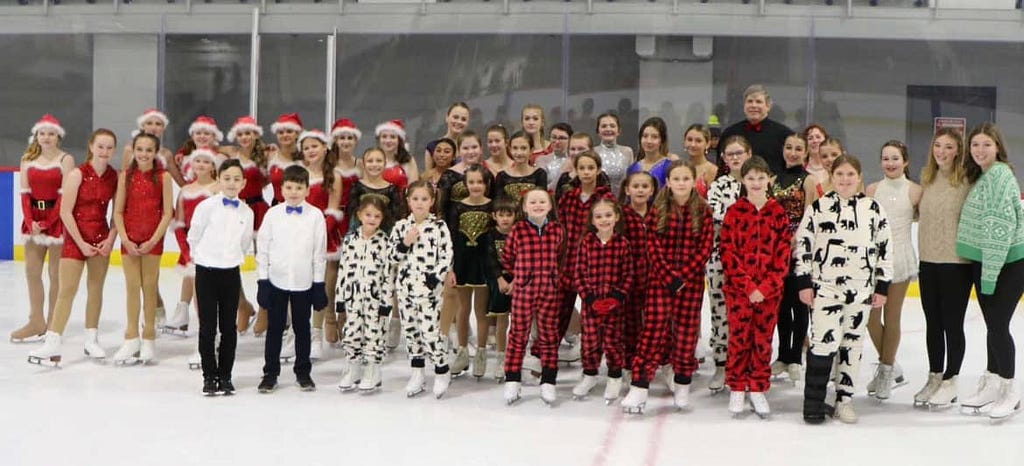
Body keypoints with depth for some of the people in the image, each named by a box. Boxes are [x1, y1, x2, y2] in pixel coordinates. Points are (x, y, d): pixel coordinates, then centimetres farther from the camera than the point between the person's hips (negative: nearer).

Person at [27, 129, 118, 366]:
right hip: (76, 236, -3)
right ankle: (52, 344, -8)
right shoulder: (78, 174, -11)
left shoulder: (115, 177, 0)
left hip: (101, 237, 3)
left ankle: (91, 340, 20)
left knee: (96, 289, 9)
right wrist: (81, 243, -13)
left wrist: (111, 239, -7)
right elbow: (65, 212, -12)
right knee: (67, 290, -6)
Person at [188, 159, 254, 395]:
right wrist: (203, 257, 8)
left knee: (229, 327, 6)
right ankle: (209, 376, 10)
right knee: (208, 327, 2)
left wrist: (234, 259, 11)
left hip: (231, 273, 3)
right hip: (206, 271, -3)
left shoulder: (247, 213, 2)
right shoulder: (206, 207, -9)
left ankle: (225, 376, 16)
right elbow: (193, 237, -1)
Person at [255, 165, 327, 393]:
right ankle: (270, 373, 15)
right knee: (274, 328, 6)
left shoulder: (316, 216, -3)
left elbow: (319, 253, 1)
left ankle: (303, 372, 21)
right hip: (276, 280, 0)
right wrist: (262, 281, -2)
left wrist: (319, 284, 0)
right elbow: (262, 249, 2)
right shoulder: (273, 214, -2)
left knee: (302, 328, 10)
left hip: (304, 282, 0)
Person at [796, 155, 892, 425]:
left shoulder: (873, 209, 5)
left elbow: (885, 249, 7)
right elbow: (803, 244, 1)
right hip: (824, 286, -2)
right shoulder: (818, 207, 1)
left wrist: (882, 287, 3)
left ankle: (844, 399, 17)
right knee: (824, 341, -10)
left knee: (852, 343, 7)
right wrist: (804, 283, -4)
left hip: (860, 289, 2)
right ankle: (813, 402, -1)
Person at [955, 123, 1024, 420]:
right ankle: (992, 385, 22)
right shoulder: (979, 176, 12)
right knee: (992, 325, 13)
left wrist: (990, 272, -21)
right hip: (982, 262, 8)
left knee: (998, 325, -5)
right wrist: (984, 270, 8)